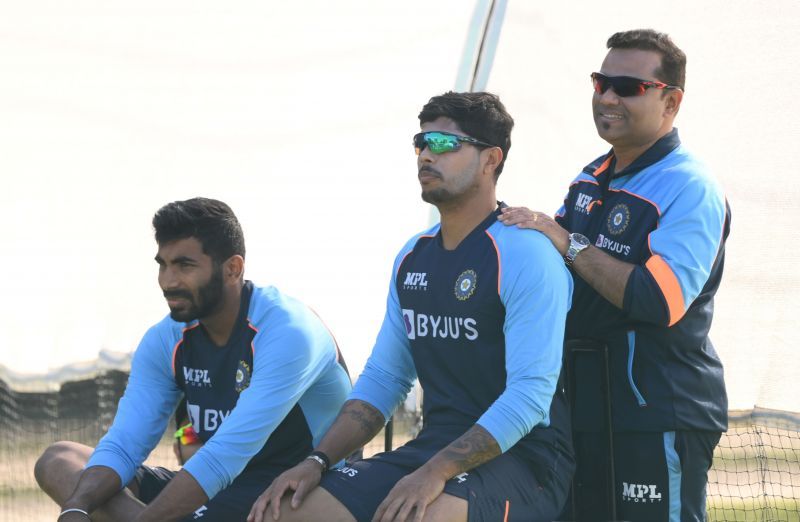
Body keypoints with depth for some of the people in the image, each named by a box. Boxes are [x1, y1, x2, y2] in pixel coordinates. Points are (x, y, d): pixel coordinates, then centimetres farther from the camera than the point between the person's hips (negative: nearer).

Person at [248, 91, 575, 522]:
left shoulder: (525, 255, -11)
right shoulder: (412, 259, 13)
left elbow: (530, 395, -19)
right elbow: (382, 380, 17)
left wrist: (437, 472, -28)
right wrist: (317, 463, 1)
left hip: (521, 459, -7)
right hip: (434, 449, 7)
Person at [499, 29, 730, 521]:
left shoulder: (691, 189, -13)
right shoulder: (591, 179, 14)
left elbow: (661, 301, -26)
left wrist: (570, 244, -22)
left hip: (661, 419, -9)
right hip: (588, 408, 9)